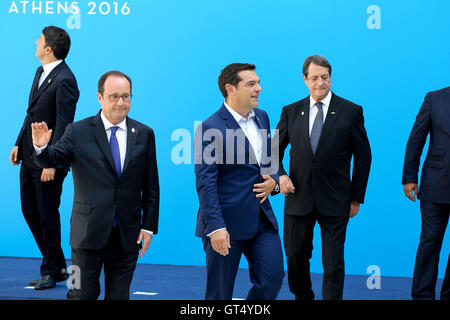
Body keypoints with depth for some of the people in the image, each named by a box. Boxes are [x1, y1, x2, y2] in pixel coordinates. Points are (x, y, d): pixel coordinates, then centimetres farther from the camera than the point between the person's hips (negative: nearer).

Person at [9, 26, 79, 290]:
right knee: (30, 210, 14)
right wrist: (19, 144, 14)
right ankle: (58, 266, 24)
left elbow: (63, 125, -20)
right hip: (30, 156, 10)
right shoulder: (41, 72, 11)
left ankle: (52, 271, 17)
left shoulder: (64, 80, -18)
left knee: (48, 215, 1)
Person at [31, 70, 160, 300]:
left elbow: (151, 186, 7)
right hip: (89, 234, -2)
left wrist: (149, 226, 2)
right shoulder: (78, 132, -1)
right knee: (81, 295, 2)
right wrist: (41, 146, -35)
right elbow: (49, 160, -12)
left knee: (119, 296, 8)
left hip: (127, 236, 2)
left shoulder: (144, 134, 5)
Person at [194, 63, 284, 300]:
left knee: (272, 278, -1)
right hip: (226, 222, -6)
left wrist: (273, 180, 1)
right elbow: (205, 184, -16)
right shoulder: (210, 129, -13)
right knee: (220, 293, 4)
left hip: (262, 219, 6)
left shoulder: (262, 118, 11)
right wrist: (215, 227, -22)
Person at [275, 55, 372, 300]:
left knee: (333, 262, -1)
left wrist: (357, 198, 1)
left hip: (334, 202, -2)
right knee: (295, 256, 12)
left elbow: (363, 156, 3)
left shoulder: (350, 111, -1)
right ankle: (303, 297, 35)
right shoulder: (291, 112, 6)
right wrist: (280, 175, -7)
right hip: (298, 198, 3)